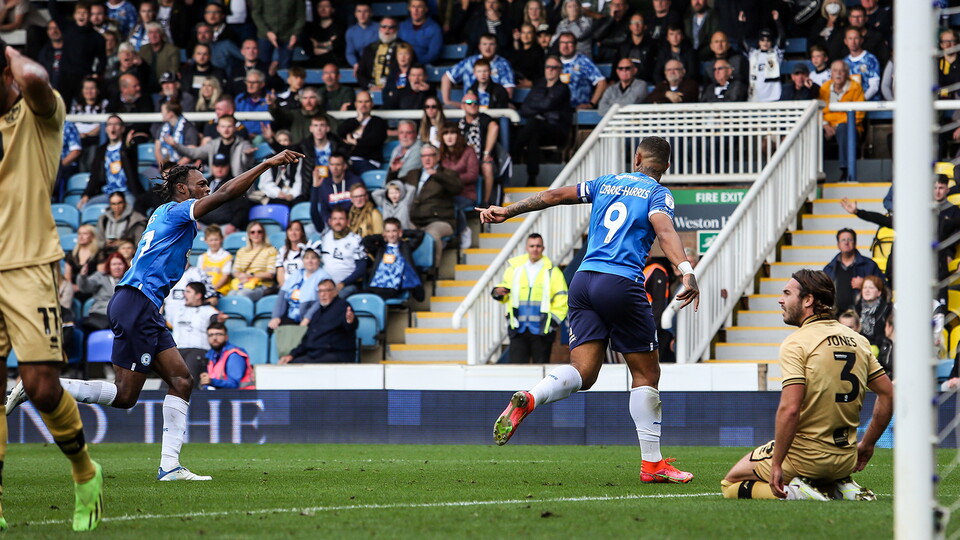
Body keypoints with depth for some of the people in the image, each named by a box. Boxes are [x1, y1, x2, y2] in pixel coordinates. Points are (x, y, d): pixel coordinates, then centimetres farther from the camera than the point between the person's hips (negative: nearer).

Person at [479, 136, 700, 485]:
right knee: (646, 375, 6)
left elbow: (554, 196, 20)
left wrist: (508, 211, 27)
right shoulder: (657, 193, 4)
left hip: (583, 281, 5)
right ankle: (652, 463, 6)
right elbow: (665, 231, -15)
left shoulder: (607, 183, 20)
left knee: (582, 373, -1)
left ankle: (527, 400, -31)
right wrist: (686, 270, -29)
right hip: (622, 283, -5)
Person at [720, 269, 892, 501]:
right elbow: (888, 394, 10)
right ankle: (843, 488, 7)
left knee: (731, 484, 13)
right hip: (845, 461, 6)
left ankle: (795, 492, -10)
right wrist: (867, 445, 18)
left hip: (804, 455, -6)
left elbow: (789, 409, -24)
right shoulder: (858, 340, 6)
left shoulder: (796, 343, -15)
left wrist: (777, 465, -19)